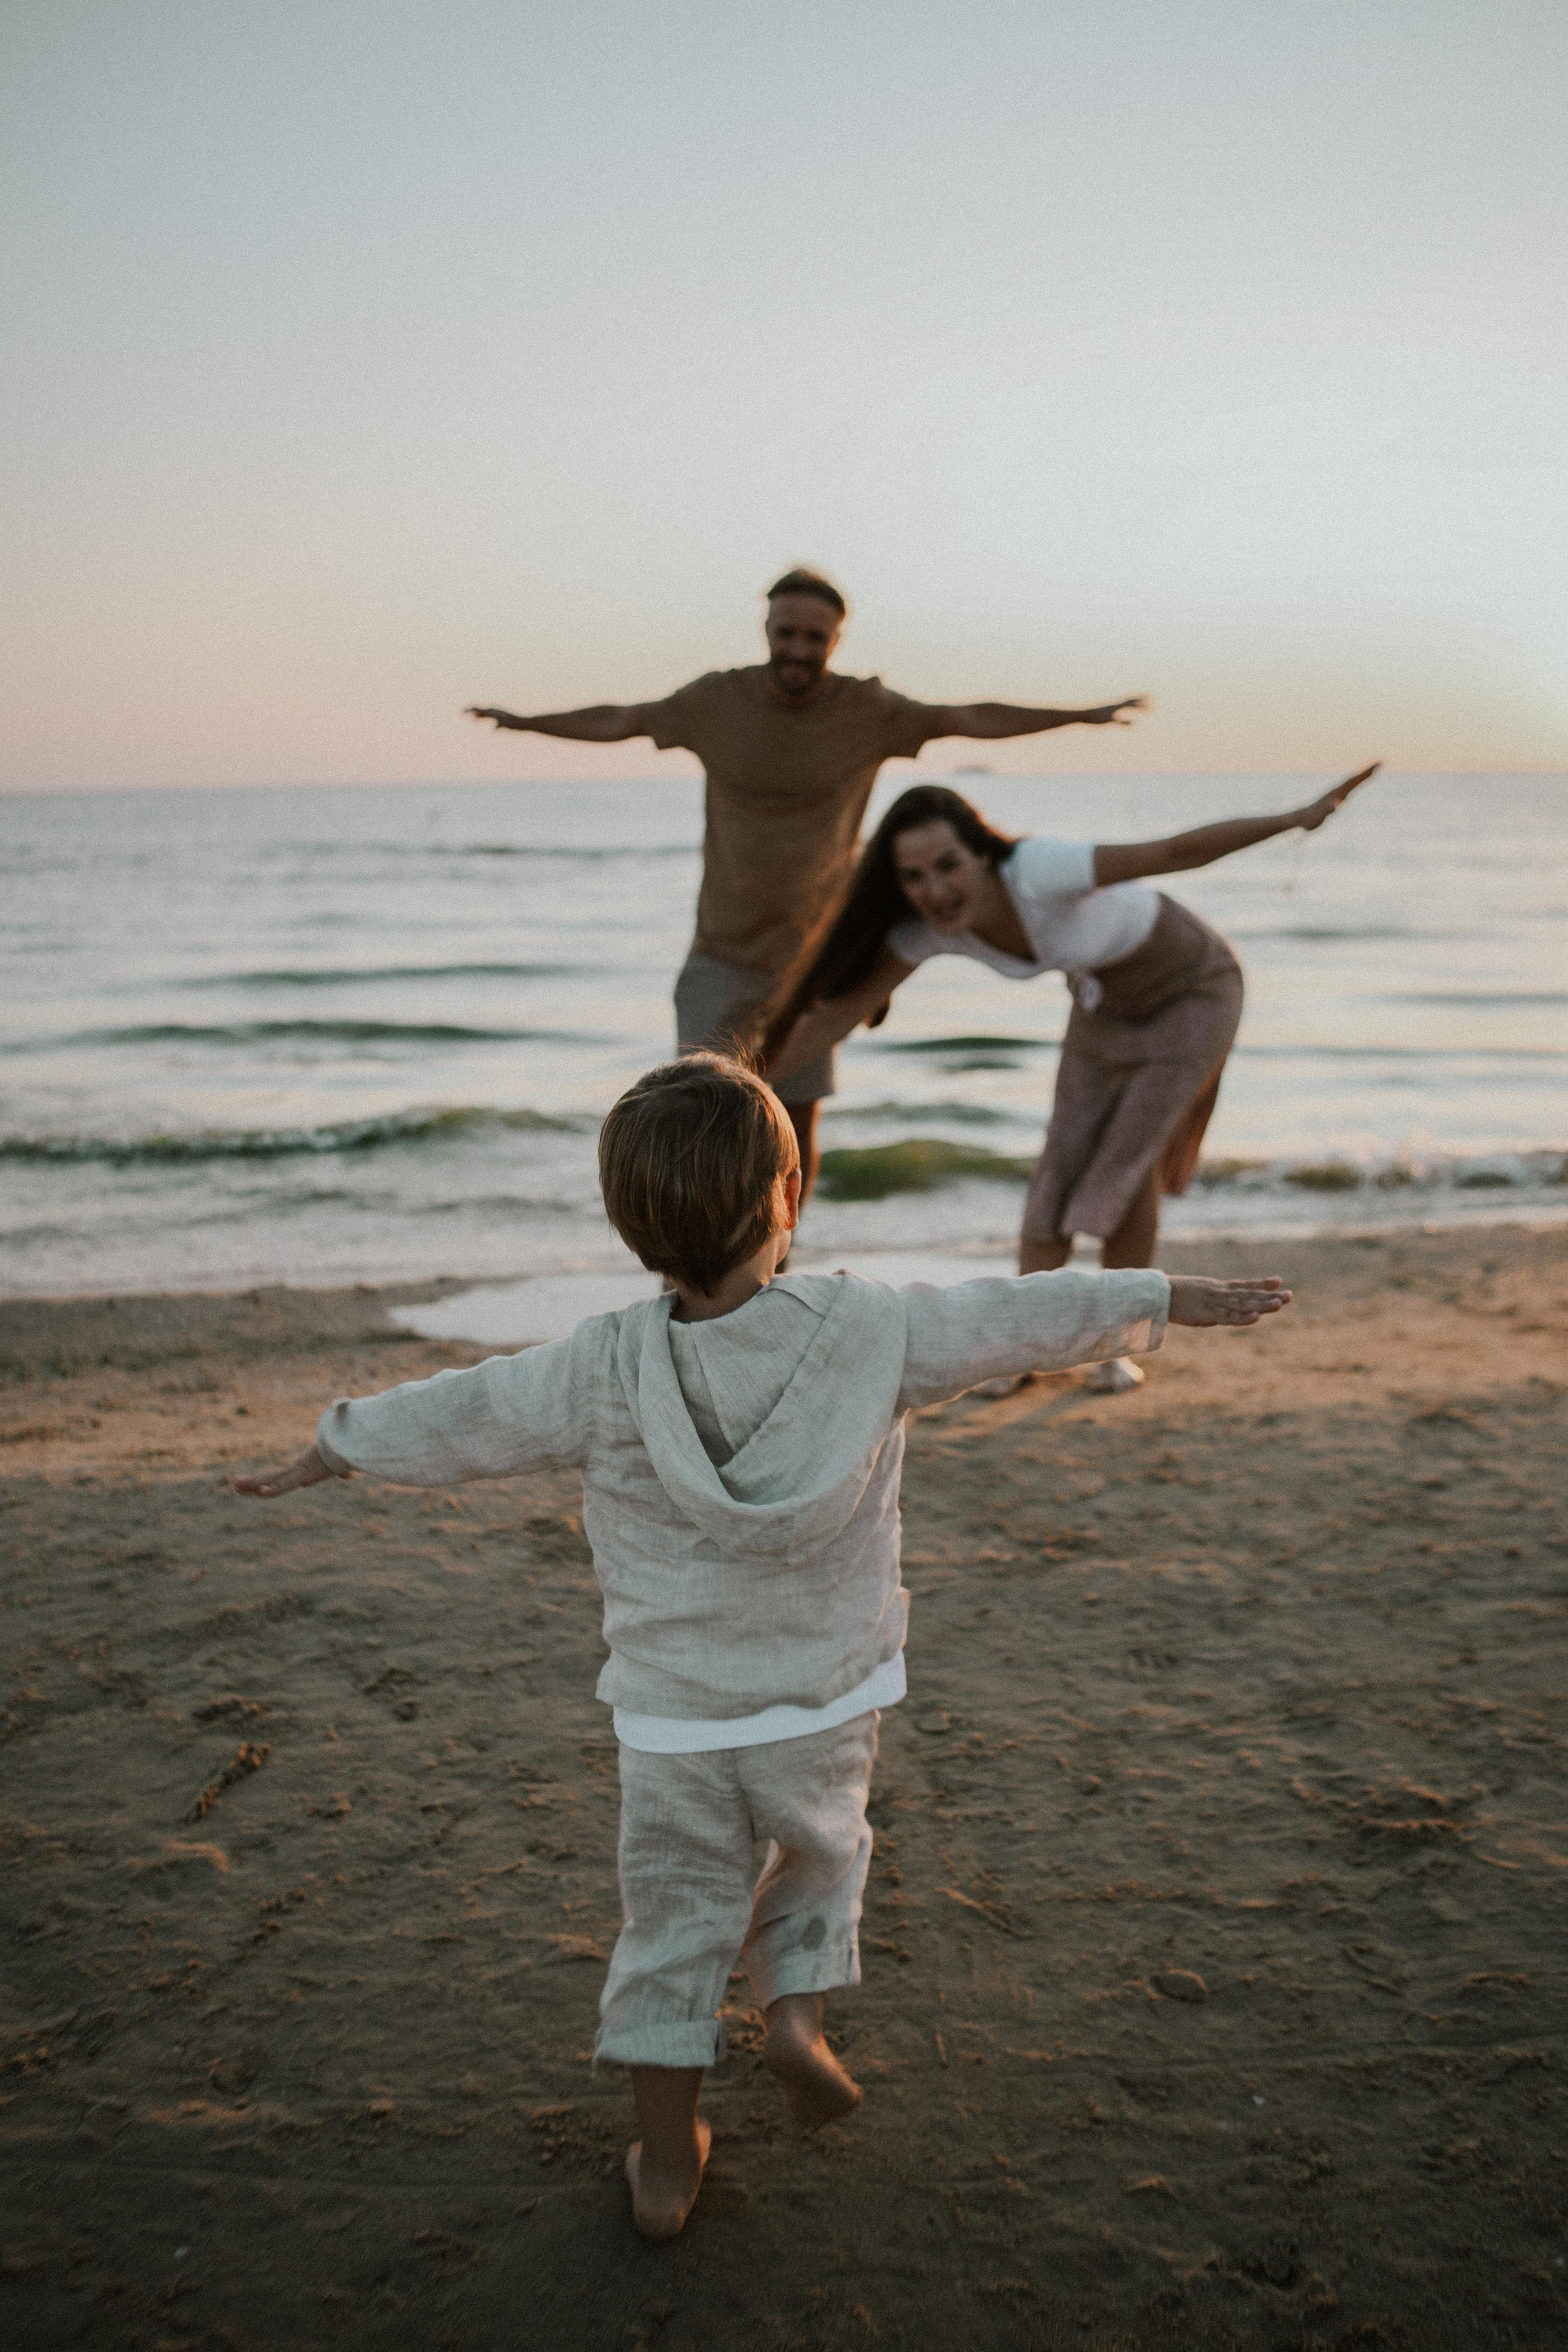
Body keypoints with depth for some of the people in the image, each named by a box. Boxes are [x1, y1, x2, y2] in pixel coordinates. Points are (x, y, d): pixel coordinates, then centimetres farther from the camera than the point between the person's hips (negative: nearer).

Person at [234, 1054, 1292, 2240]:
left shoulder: (605, 1373, -17)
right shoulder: (868, 1330, -16)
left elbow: (465, 1416, -6)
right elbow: (1019, 1319, -6)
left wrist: (333, 1447, 11)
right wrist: (1172, 1296, 8)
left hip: (673, 1718, 0)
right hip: (826, 1706, 1)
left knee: (675, 1916, 14)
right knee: (822, 1855, 29)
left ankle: (668, 2160, 23)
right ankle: (798, 2013, 13)